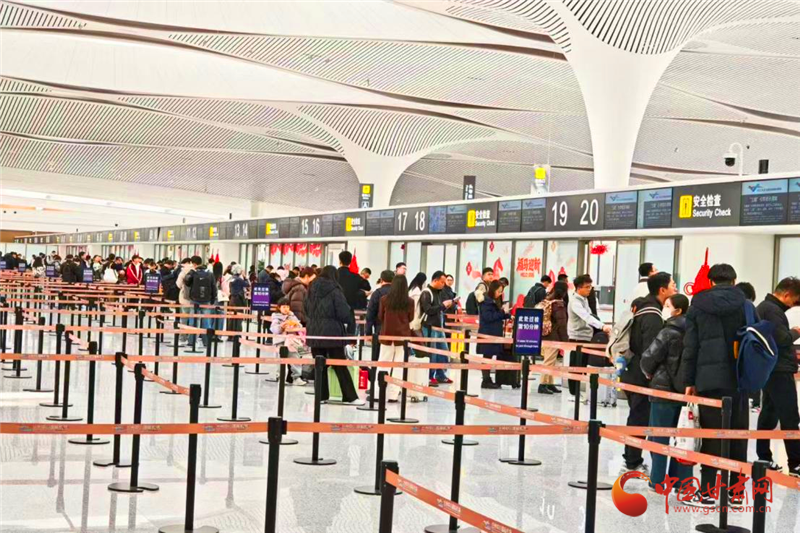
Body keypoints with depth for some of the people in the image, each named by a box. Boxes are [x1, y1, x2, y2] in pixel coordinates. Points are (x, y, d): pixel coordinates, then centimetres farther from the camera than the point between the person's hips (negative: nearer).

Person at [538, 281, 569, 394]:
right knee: (549, 361, -3)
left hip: (543, 335, 8)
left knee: (550, 361, 15)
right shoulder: (559, 304, -13)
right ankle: (543, 385, -4)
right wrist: (565, 339, -7)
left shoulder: (545, 301, 11)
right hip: (553, 337, -8)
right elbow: (561, 323, -14)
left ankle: (549, 384, 19)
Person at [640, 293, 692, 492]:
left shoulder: (668, 333, -15)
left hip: (664, 389, -6)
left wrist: (648, 372, 5)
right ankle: (682, 481, 16)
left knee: (658, 438, 3)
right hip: (686, 389, 6)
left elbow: (648, 358, -15)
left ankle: (657, 482, 6)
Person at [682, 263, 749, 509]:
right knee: (738, 436, 9)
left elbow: (690, 347, 2)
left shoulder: (698, 305, 3)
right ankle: (736, 493, 13)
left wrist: (689, 381, 7)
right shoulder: (745, 306, 4)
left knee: (711, 436, 2)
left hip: (709, 378, -1)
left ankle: (707, 493, 2)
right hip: (739, 378, 1)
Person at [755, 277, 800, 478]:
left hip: (769, 371, 11)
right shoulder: (773, 310, -16)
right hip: (778, 372, -11)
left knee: (769, 415, 13)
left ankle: (764, 459, 17)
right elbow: (782, 338, -23)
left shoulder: (763, 307, 17)